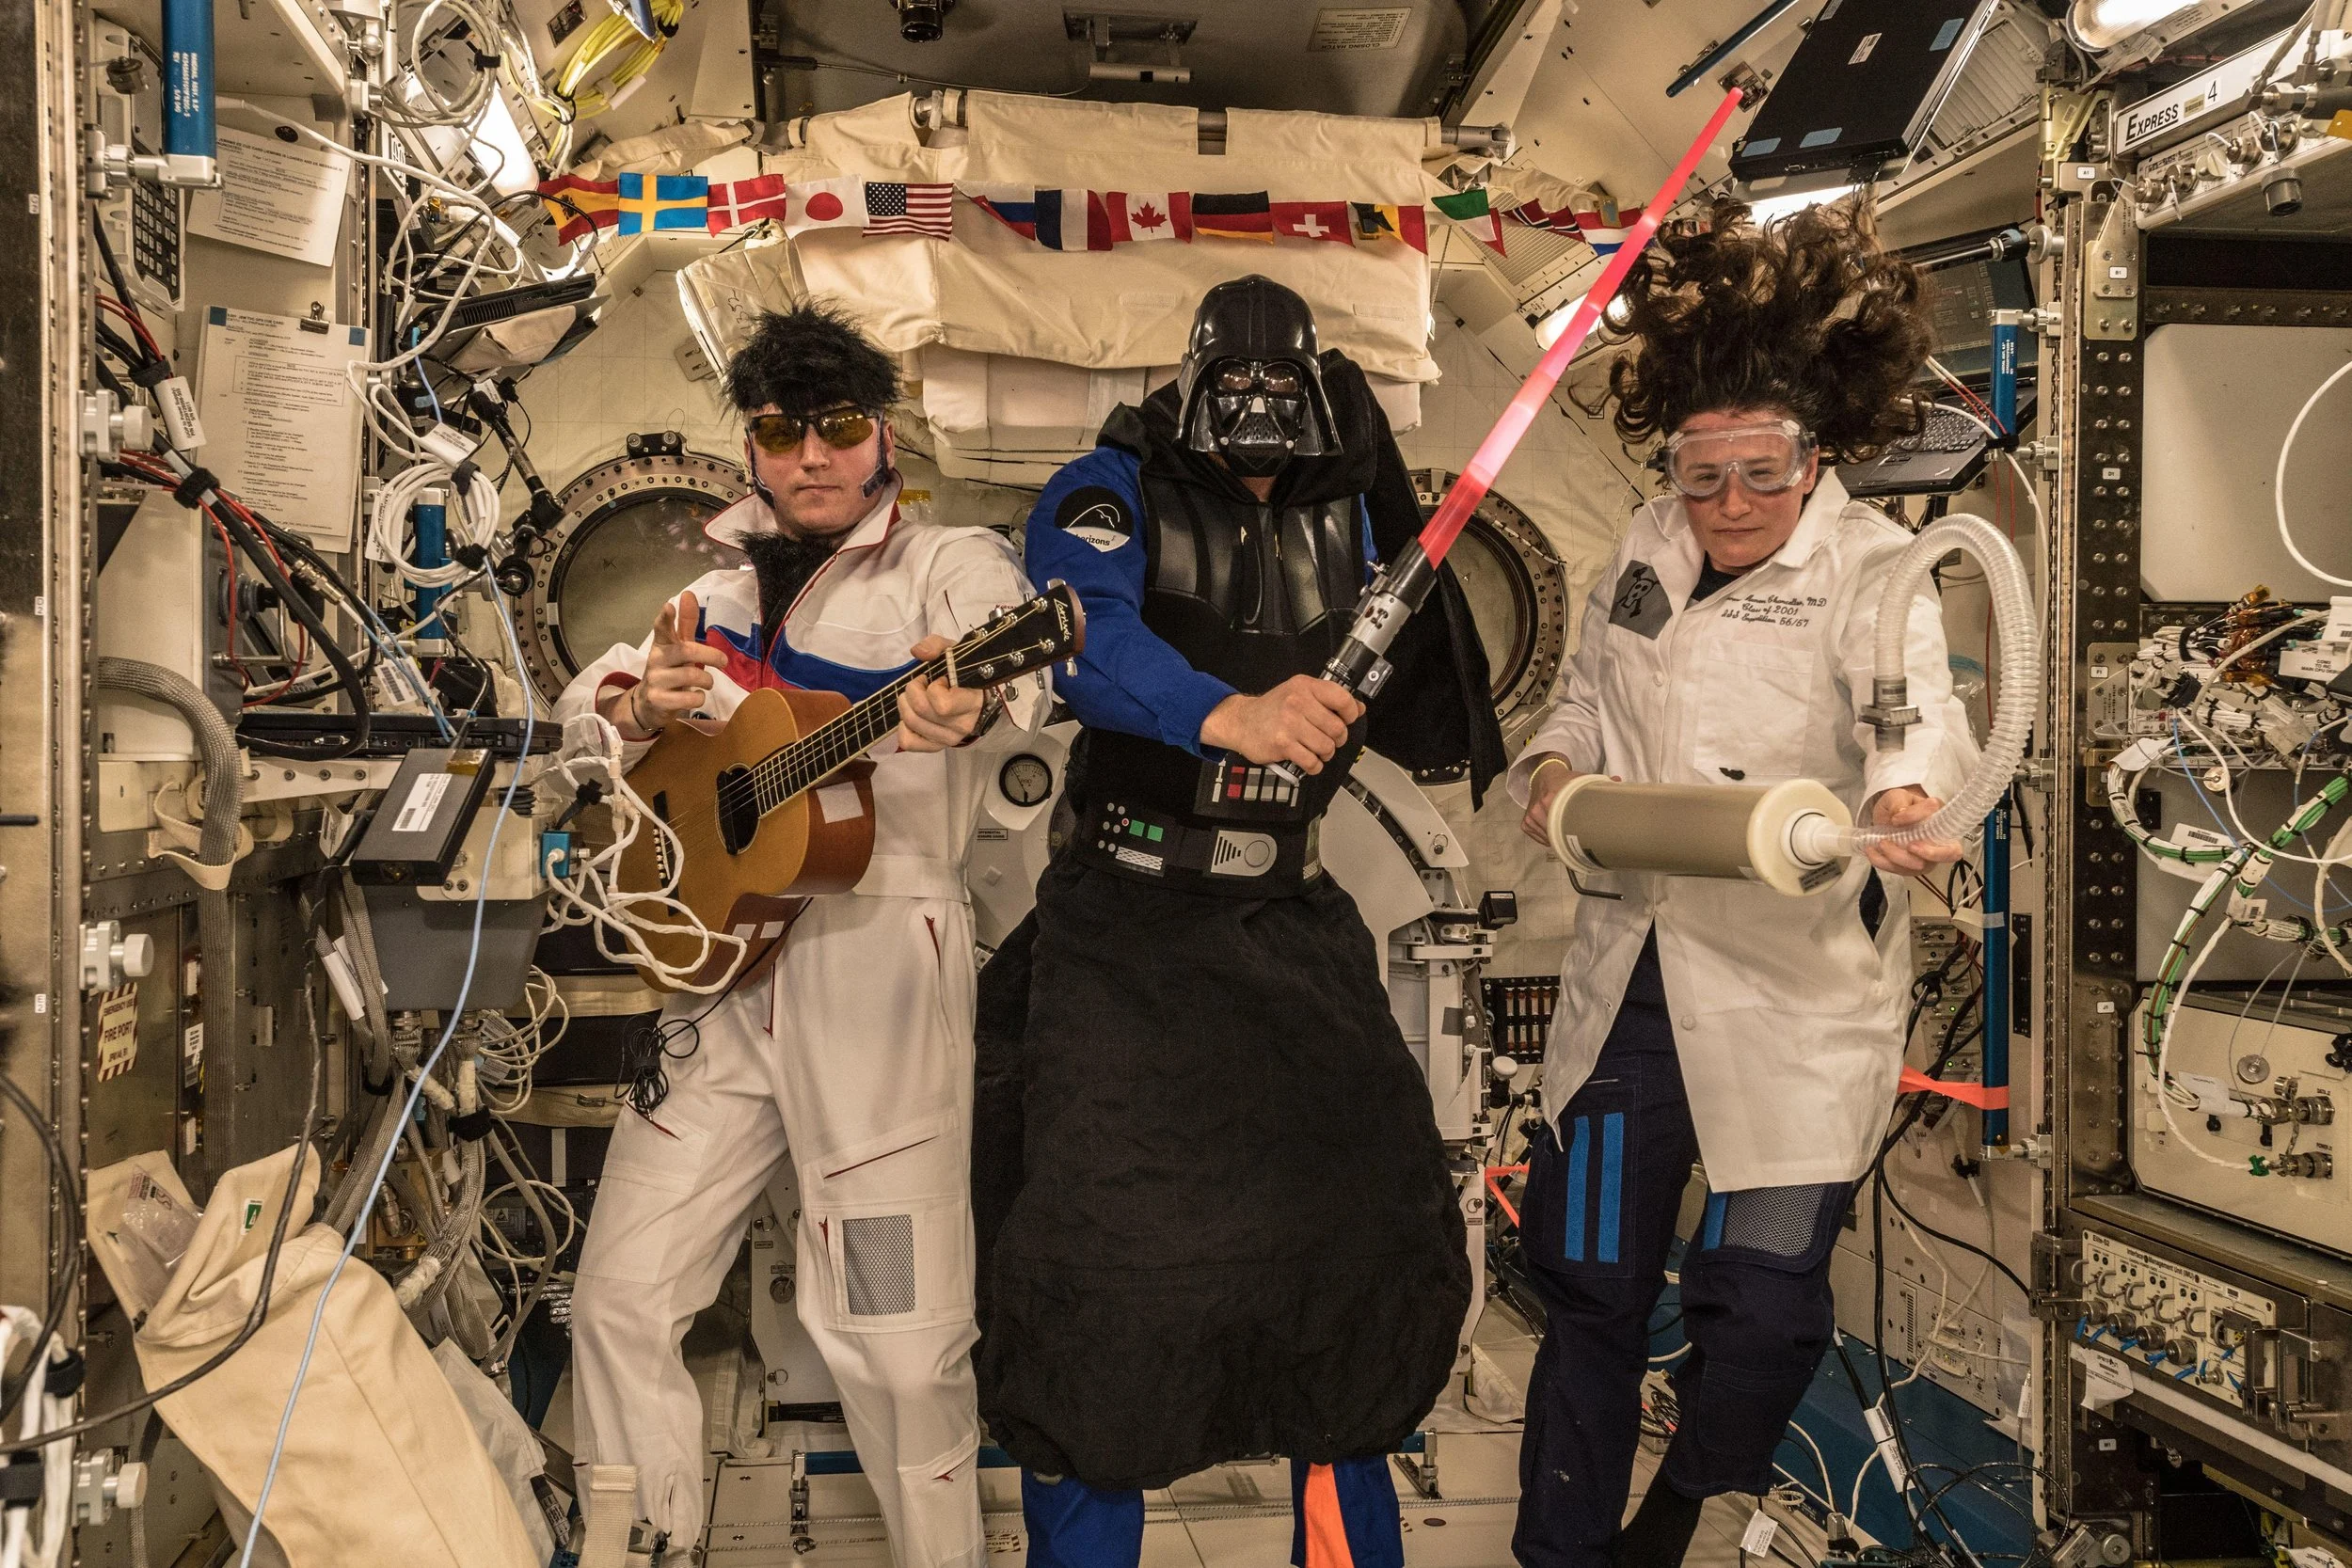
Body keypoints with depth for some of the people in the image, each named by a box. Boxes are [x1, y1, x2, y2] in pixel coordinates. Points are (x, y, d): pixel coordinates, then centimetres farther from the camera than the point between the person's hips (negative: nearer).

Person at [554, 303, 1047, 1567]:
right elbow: (581, 699, 14)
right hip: (715, 959, 6)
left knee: (900, 1340, -7)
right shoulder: (719, 595, 18)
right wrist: (640, 705, -11)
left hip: (876, 966, -5)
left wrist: (970, 702, -48)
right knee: (619, 1295, 8)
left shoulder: (946, 565, 0)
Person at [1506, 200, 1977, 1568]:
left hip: (1793, 994, -5)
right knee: (1587, 1278, 13)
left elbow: (1921, 712, -29)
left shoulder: (1872, 568, -11)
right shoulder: (1653, 544, 6)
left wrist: (1902, 799, -51)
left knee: (1761, 1305, -1)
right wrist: (1557, 766, -2)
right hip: (1633, 975, 5)